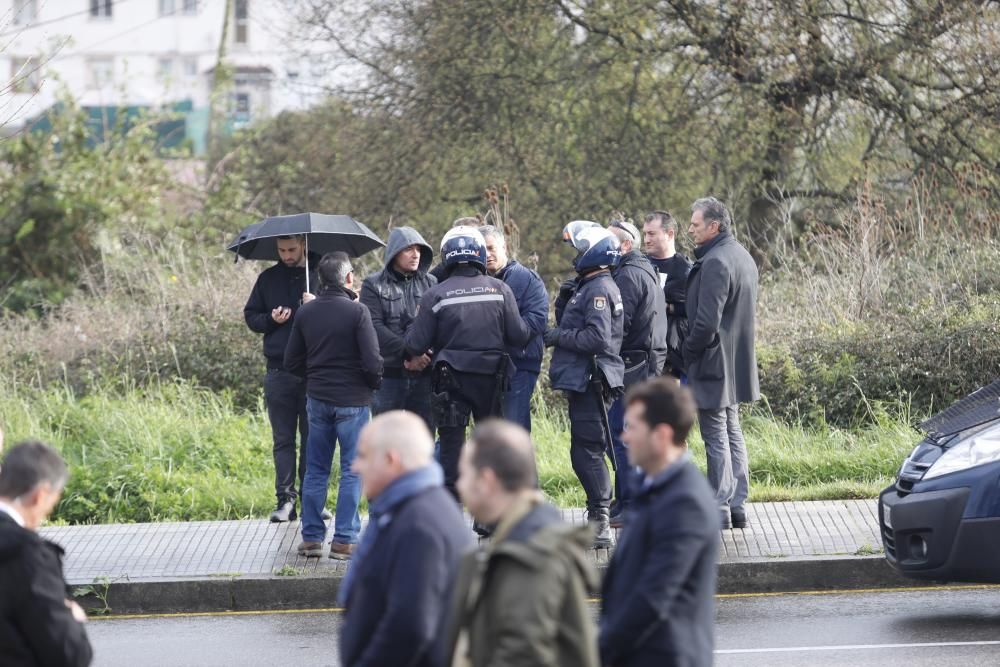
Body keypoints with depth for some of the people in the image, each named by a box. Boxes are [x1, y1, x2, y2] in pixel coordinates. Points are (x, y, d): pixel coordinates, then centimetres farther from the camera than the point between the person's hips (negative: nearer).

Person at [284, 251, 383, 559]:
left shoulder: (305, 312, 2)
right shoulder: (357, 312, -13)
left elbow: (292, 361, 6)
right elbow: (372, 361, -16)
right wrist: (374, 383, 4)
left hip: (317, 399, 5)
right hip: (352, 400, -5)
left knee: (316, 470, 13)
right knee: (352, 471, 2)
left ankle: (311, 537, 13)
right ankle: (344, 540, -1)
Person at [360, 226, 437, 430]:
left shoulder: (430, 284, 10)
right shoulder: (374, 285, 2)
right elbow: (375, 328, -10)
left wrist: (426, 355, -18)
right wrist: (409, 353, -19)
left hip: (424, 375, 2)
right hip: (388, 374, -2)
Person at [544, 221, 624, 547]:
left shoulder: (599, 289, -14)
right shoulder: (586, 287, 19)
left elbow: (597, 336, -23)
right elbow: (571, 328, 23)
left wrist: (559, 336, -14)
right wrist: (563, 302, 10)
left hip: (592, 382, -11)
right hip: (582, 382, 11)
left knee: (586, 451, -10)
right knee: (586, 452, 14)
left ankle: (599, 523, -10)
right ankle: (598, 518, 19)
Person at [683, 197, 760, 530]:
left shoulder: (715, 262, -20)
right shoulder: (742, 256, 12)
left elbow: (706, 321, -24)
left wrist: (688, 352, -10)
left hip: (713, 364, -10)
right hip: (738, 362, 10)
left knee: (716, 437, -4)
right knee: (732, 433, 15)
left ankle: (719, 512, -1)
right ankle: (737, 506, 20)